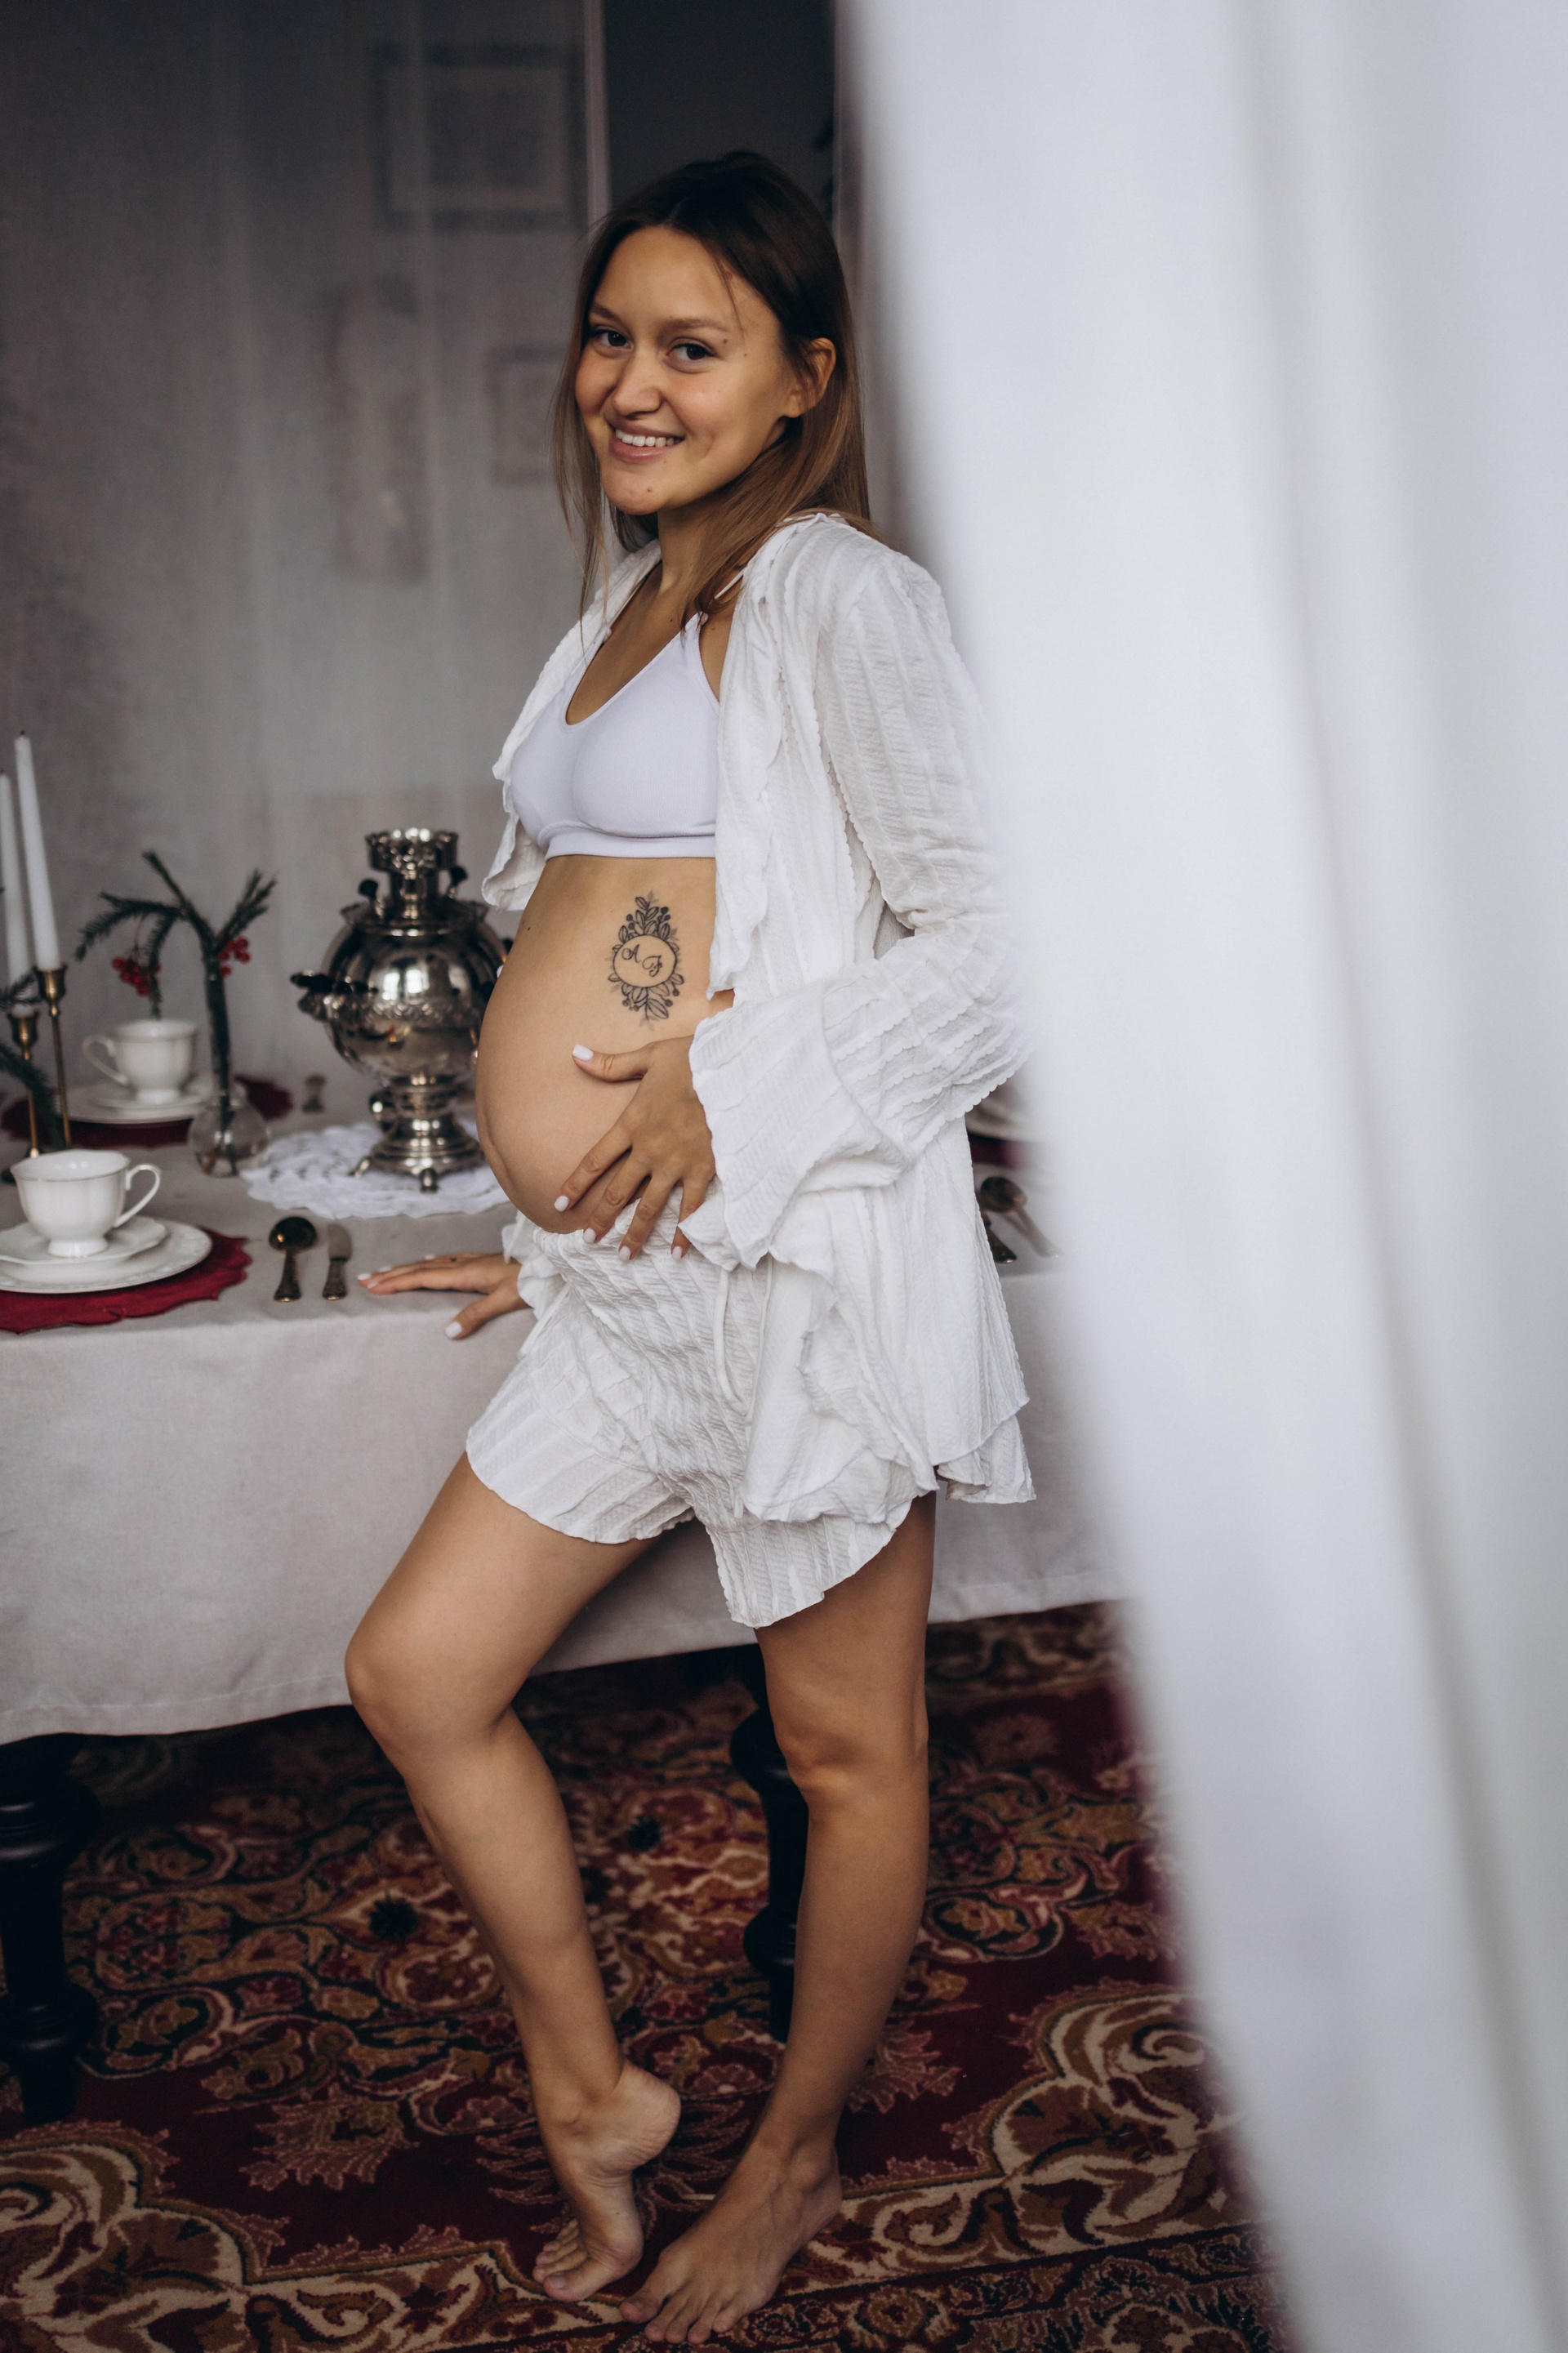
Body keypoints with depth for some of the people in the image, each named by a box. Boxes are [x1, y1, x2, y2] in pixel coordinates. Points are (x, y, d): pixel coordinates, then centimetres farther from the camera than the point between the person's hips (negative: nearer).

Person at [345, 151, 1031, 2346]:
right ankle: (590, 2095, 30)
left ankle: (797, 2161, 31)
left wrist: (731, 1091, -20)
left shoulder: (840, 600, -9)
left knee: (846, 1745, 9)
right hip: (633, 1274, 9)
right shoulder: (628, 612, 16)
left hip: (790, 1252, -9)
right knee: (419, 1671, 13)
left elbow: (999, 945, -16)